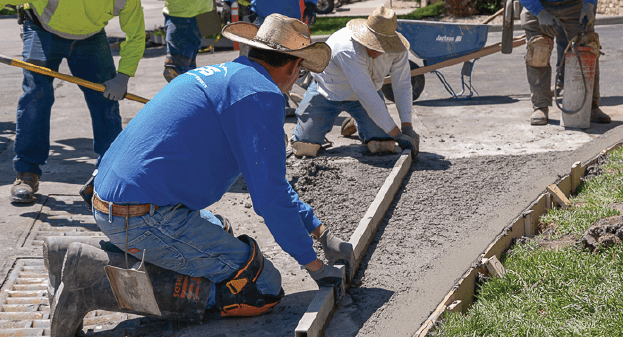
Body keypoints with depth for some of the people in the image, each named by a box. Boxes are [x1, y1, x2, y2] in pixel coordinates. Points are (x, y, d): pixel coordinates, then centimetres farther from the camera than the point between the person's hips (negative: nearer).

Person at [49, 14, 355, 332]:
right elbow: (270, 194, -13)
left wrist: (320, 231, 28)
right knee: (263, 288, -5)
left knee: (220, 232, 32)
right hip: (149, 219, -10)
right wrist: (314, 264, 0)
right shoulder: (261, 93, -10)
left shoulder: (218, 75, 21)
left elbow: (267, 177, 28)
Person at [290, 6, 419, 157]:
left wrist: (407, 127, -23)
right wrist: (396, 134, -39)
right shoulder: (349, 49, -39)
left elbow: (403, 86, -13)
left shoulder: (396, 49, -21)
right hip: (328, 92, -4)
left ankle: (357, 124, 20)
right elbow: (367, 97, -40)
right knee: (304, 148, -11)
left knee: (383, 146, -12)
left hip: (367, 94, 4)